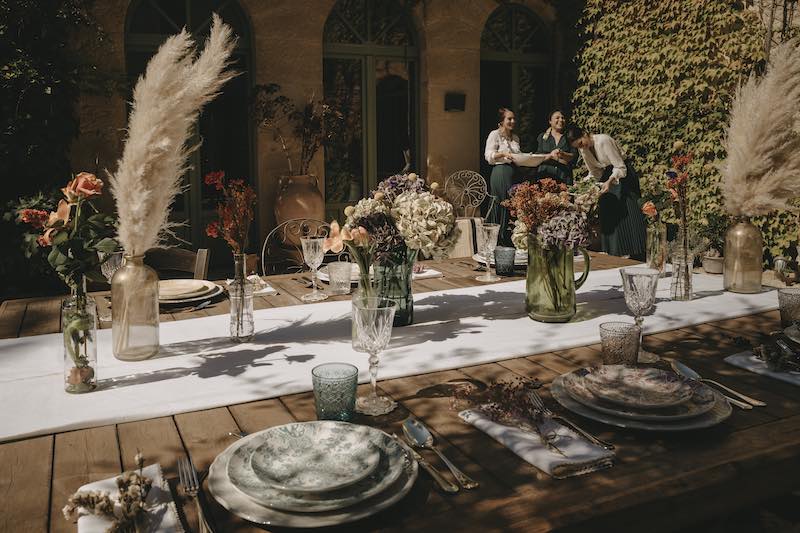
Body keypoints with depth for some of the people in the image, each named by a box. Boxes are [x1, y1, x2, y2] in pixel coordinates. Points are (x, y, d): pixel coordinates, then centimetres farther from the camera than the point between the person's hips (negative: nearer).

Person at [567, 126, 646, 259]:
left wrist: (609, 181, -37)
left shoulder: (603, 141, -23)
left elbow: (620, 167, -23)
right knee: (607, 218, 3)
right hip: (607, 178, 7)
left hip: (623, 177, -7)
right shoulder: (583, 150, 0)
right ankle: (611, 256, 9)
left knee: (625, 217, -10)